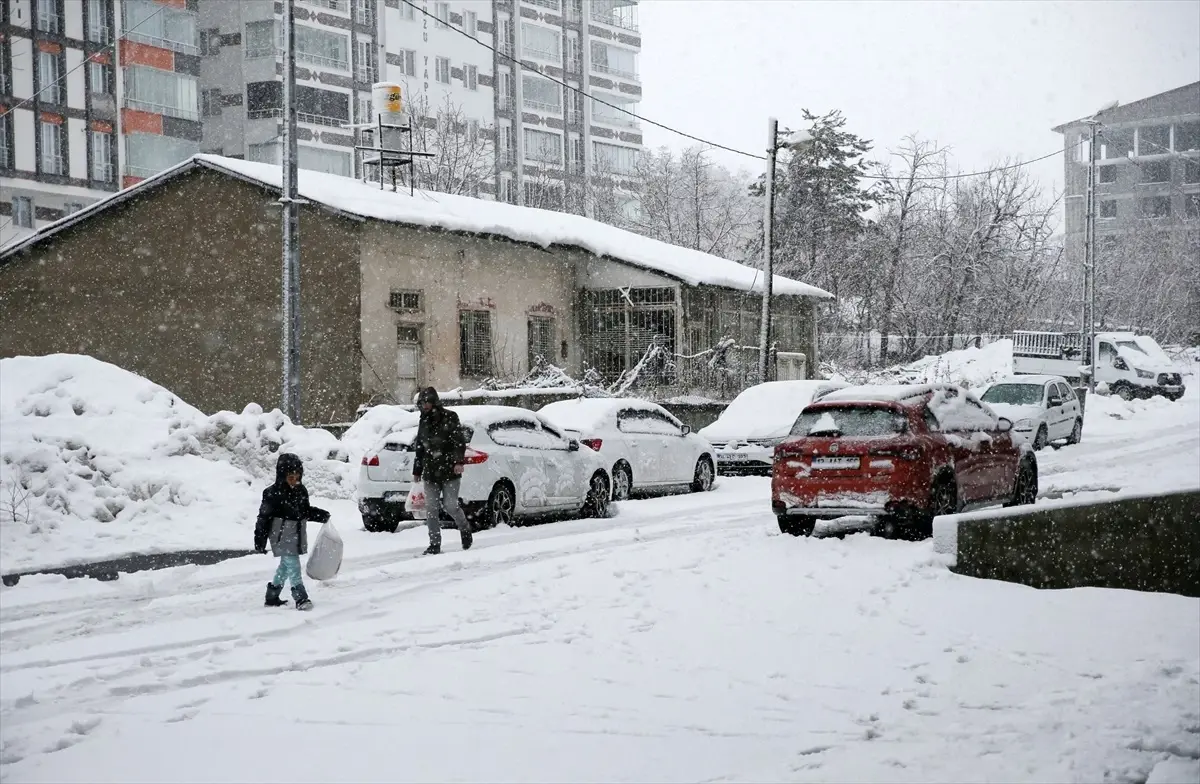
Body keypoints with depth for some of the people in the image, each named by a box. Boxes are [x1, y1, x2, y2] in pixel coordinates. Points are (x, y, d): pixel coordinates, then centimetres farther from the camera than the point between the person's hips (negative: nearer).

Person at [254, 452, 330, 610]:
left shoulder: (301, 490, 5)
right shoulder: (273, 493, -16)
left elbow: (306, 510, 18)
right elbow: (264, 516, -12)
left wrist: (320, 515, 1)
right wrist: (260, 538, -11)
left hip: (297, 535, 8)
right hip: (282, 536, -8)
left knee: (286, 566, 16)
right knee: (293, 565, -12)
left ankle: (272, 597, 29)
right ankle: (301, 598, -12)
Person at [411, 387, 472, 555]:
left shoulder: (449, 418, -2)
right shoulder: (424, 422, 16)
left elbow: (460, 441, -8)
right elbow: (419, 448, 22)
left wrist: (459, 461, -21)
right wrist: (417, 470, 21)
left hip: (449, 471, -5)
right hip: (430, 472, 5)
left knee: (450, 505, -8)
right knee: (431, 509, -2)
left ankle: (465, 529, 21)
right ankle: (435, 544, 3)